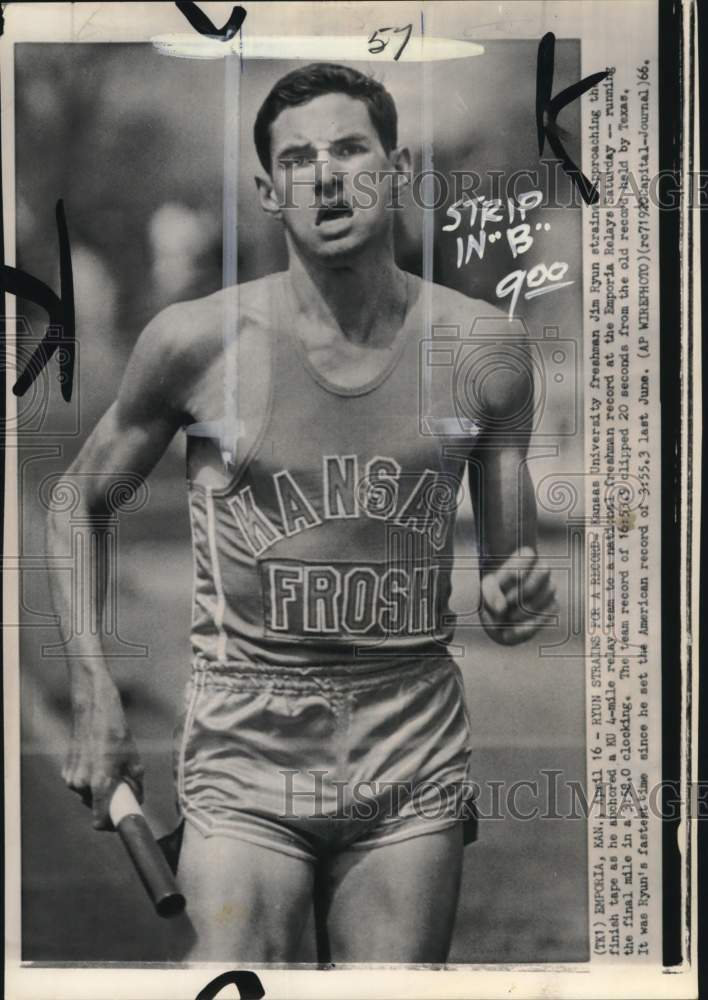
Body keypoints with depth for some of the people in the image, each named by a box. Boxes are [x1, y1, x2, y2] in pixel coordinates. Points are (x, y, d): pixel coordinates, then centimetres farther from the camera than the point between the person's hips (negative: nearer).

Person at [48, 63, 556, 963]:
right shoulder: (197, 341, -5)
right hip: (245, 752, -2)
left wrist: (517, 601, -14)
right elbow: (74, 507, 8)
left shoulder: (480, 349, 0)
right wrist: (94, 698, -1)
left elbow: (510, 564, 10)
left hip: (415, 757, 2)